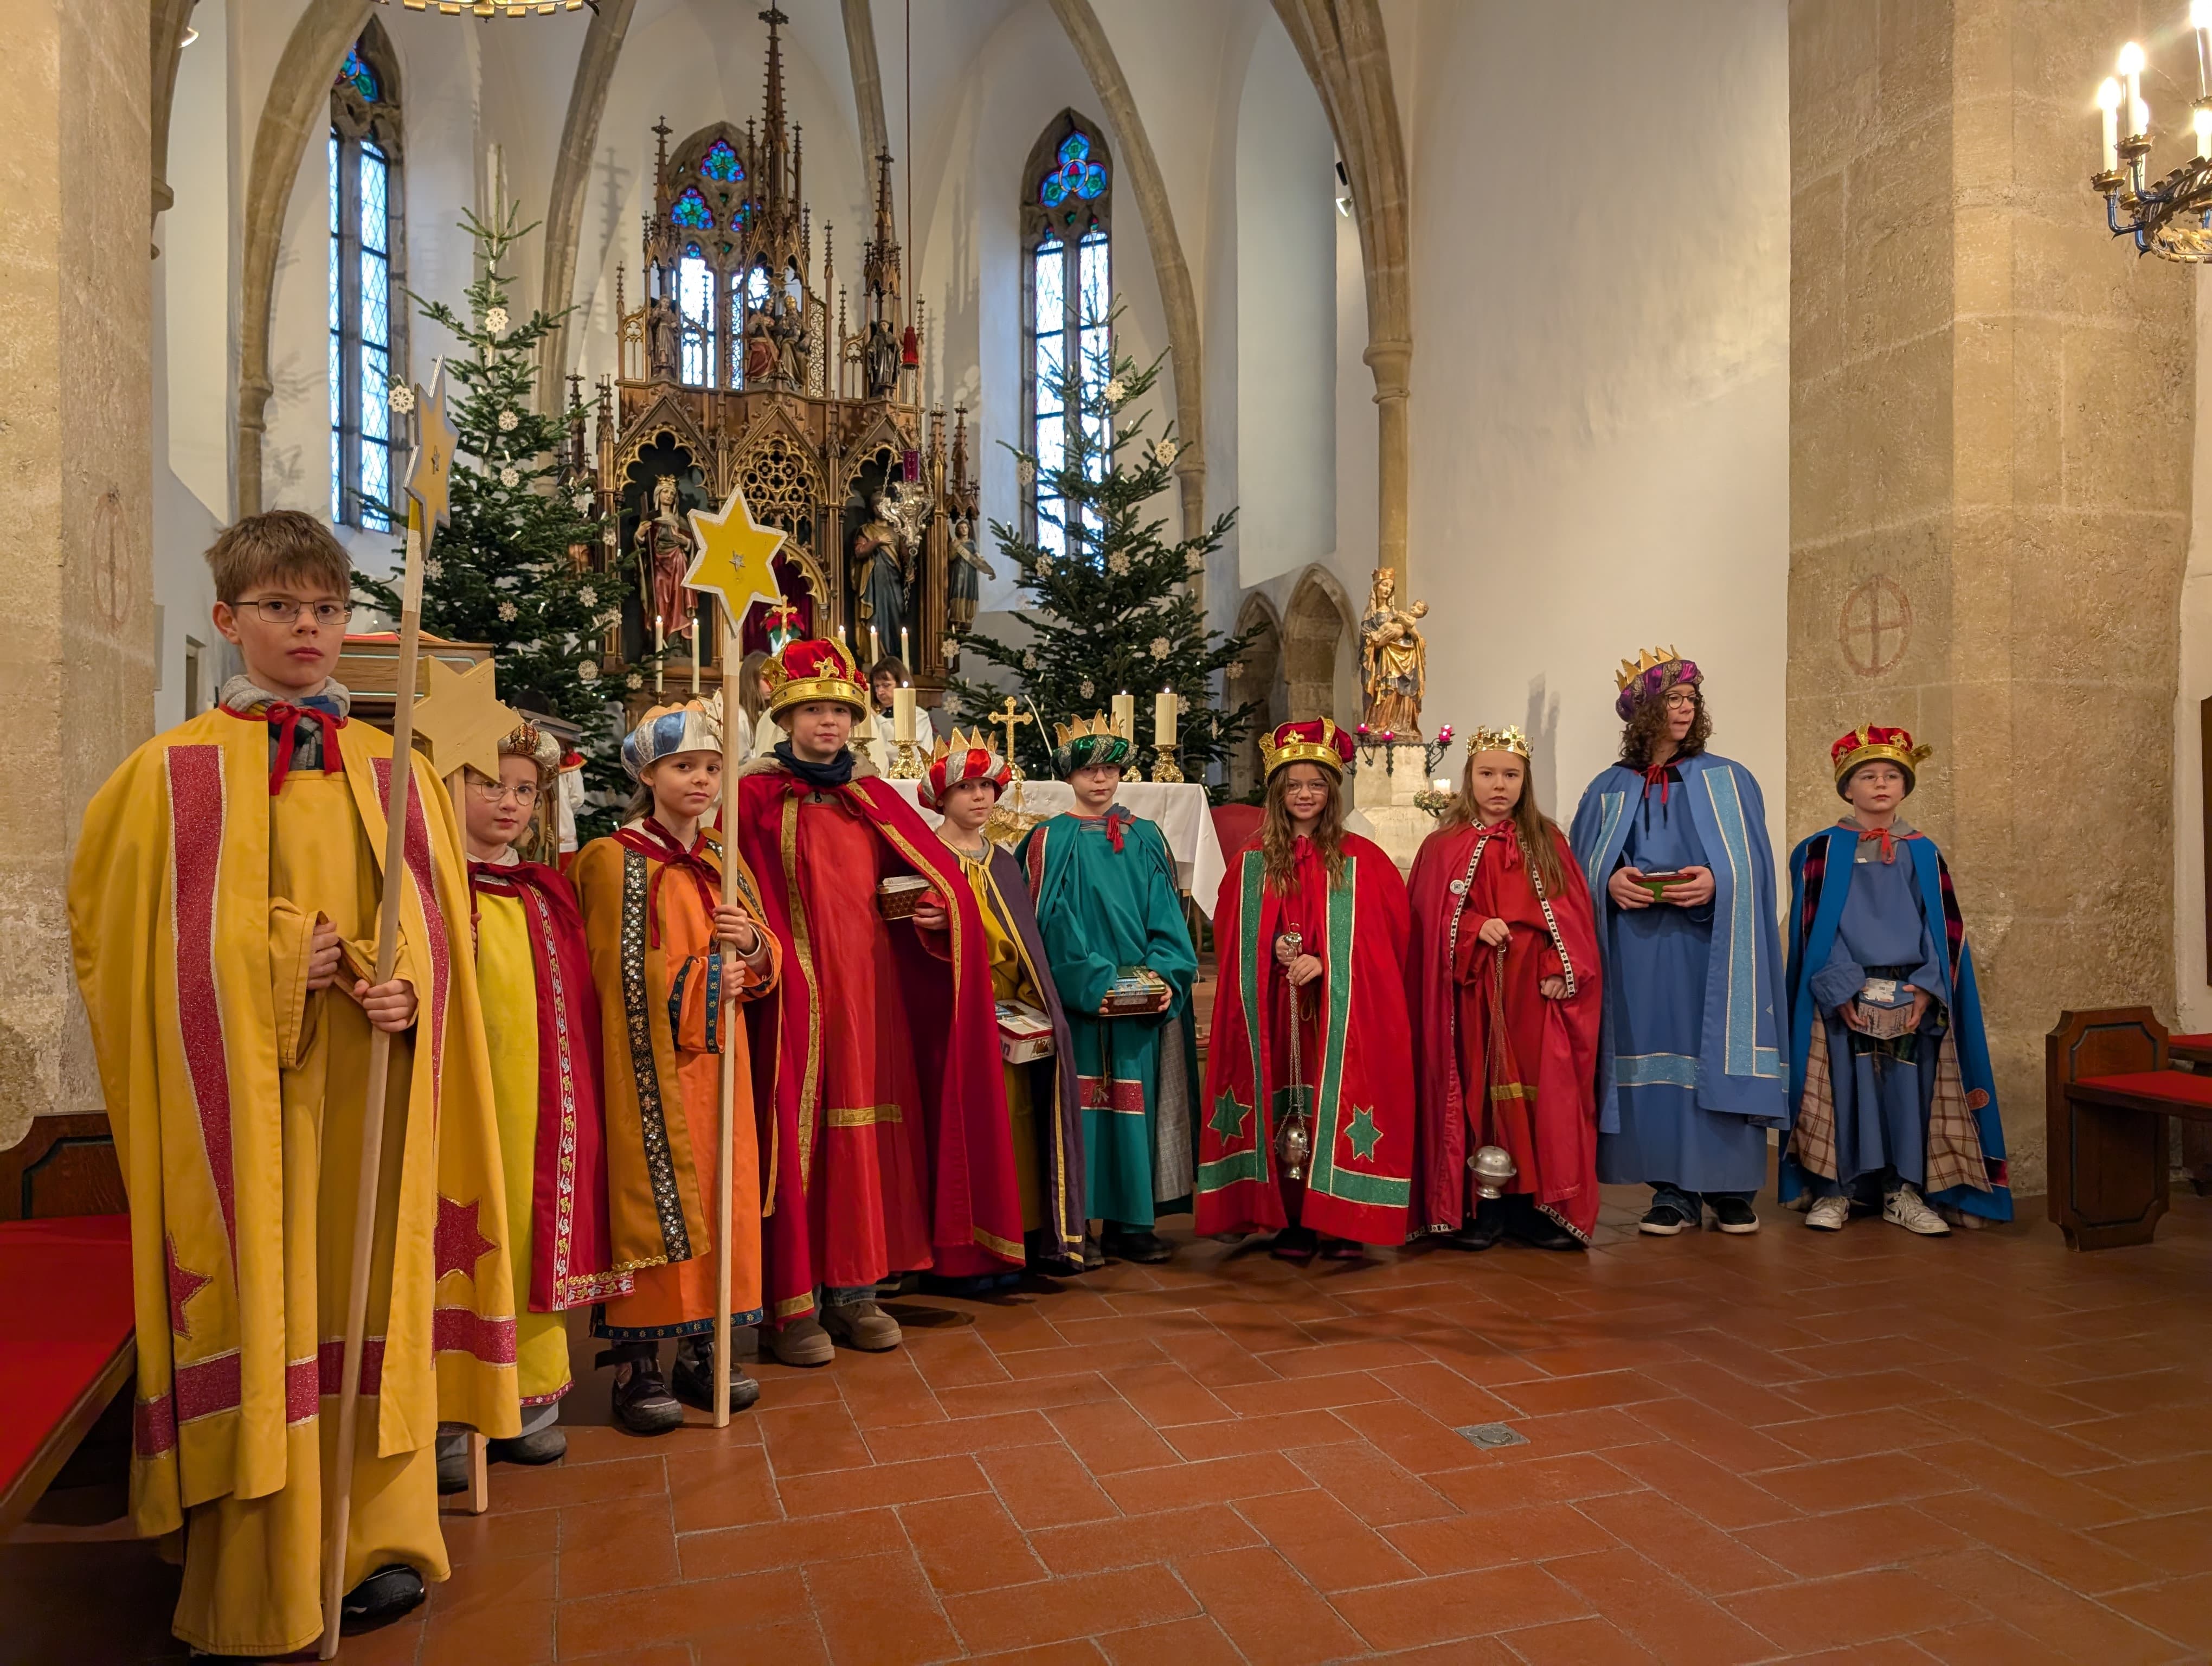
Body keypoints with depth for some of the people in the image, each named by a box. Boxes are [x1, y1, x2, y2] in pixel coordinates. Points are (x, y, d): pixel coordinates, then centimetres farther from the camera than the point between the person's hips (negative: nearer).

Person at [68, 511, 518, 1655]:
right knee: (253, 1299, 2)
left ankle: (378, 1537, 22)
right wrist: (270, 964, -11)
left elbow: (438, 931, 11)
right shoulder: (173, 773, 1)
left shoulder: (394, 772, 8)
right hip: (239, 1092, -2)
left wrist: (409, 993, -10)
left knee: (369, 1295, 8)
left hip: (373, 1086, 3)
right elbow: (124, 940, 1)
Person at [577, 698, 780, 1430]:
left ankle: (701, 1351, 19)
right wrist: (703, 979, -14)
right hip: (652, 1064, -6)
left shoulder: (724, 861, 13)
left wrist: (750, 944, -8)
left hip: (718, 1059, 6)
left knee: (721, 1196, 7)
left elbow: (768, 961, 13)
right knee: (652, 1201, -4)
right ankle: (636, 1364, 8)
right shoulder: (615, 860, -4)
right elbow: (624, 976, -9)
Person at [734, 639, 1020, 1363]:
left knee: (869, 1132, 6)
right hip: (797, 995, -4)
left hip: (870, 990, 5)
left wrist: (915, 898, -7)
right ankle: (793, 1305, 8)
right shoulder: (756, 797, 0)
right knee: (798, 1134, -2)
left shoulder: (873, 797, 13)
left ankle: (854, 1291, 17)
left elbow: (941, 881, 12)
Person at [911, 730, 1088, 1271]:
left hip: (1013, 1018, 5)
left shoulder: (1004, 863, 18)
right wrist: (933, 927, -26)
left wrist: (1035, 1003, 9)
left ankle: (1024, 1239, 9)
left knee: (1017, 1120, 2)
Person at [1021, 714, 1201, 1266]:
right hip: (1078, 1000, -4)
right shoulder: (1051, 841, 1)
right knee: (1082, 1103, -2)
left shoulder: (1146, 839, 12)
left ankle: (1130, 1221, 14)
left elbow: (1165, 917, 7)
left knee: (1137, 1103, 6)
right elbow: (1052, 926, -7)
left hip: (1143, 1002, 4)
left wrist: (1166, 975, -9)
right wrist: (1091, 985, -17)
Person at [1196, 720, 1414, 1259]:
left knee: (1335, 1107, -2)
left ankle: (1342, 1222, 8)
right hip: (1274, 1012, 2)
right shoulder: (1252, 861, 7)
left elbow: (1385, 935, -1)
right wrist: (1274, 950, -9)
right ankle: (1292, 1222, 12)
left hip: (1343, 1011, -1)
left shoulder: (1361, 860, 1)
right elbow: (1229, 933, 10)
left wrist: (1324, 962, -13)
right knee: (1281, 1109, 3)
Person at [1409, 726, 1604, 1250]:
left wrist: (1560, 970, -7)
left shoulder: (1547, 841, 10)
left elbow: (1571, 913, 5)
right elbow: (1431, 918, 0)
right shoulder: (1445, 846, 5)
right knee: (1476, 1093, 0)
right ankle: (1478, 1208, 8)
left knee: (1541, 1096, 0)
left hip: (1536, 991, 1)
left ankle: (1536, 1206, 9)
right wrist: (1476, 928, -16)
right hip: (1473, 993, -1)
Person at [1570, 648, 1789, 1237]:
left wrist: (1716, 883, -18)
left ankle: (1731, 1187, 11)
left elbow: (1750, 867, 1)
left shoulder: (1728, 781, 6)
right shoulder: (1609, 790, 10)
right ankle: (1673, 1191, 9)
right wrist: (1611, 882, -12)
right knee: (1656, 1060, 1)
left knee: (1714, 1054, -2)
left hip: (1709, 946, -1)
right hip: (1639, 951, 1)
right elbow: (1583, 870, 9)